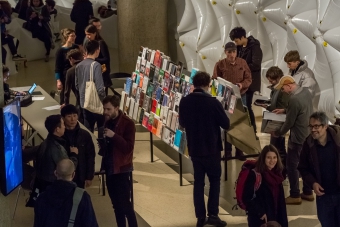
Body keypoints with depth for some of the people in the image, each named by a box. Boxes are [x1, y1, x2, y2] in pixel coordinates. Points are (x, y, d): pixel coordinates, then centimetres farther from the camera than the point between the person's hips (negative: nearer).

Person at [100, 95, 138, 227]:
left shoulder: (127, 124, -11)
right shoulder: (106, 122, 7)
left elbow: (128, 148, -18)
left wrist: (114, 136, -26)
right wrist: (102, 144, -4)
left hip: (122, 170, -6)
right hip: (109, 168, 6)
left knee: (125, 204, -7)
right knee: (116, 205, 11)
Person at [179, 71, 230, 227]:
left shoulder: (184, 101, -3)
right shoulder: (212, 102, -16)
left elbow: (182, 123, 10)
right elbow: (226, 124, -8)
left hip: (194, 148, 4)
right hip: (211, 148, -4)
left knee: (198, 181, 10)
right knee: (215, 180, 9)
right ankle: (212, 214, 3)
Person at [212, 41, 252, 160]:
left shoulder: (242, 63, 0)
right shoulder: (220, 65, -6)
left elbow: (248, 79, 2)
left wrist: (242, 85, -17)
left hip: (241, 96, 2)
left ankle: (239, 150, 17)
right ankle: (227, 151, 14)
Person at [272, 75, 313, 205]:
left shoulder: (294, 100, -27)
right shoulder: (306, 91, 1)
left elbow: (289, 123, -18)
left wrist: (278, 133, -2)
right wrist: (284, 110, 15)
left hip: (298, 138, -9)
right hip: (308, 136, 9)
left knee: (292, 166, 4)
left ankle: (295, 196, 12)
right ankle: (308, 193, 28)